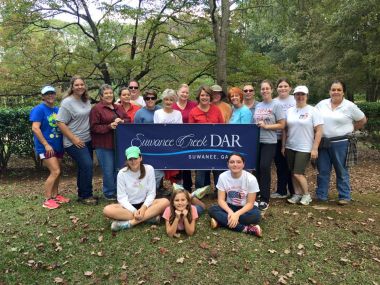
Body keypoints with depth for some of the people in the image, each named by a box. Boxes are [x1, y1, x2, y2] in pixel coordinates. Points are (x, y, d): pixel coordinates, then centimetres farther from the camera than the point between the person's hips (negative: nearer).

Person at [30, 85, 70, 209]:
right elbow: (35, 128, -18)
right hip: (46, 147, -7)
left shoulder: (58, 110, 11)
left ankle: (55, 195, 25)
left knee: (56, 172, 12)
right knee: (55, 172, -13)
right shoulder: (39, 109, -10)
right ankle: (47, 200, -3)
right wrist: (46, 145, -21)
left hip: (58, 146, 7)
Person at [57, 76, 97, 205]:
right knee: (87, 166, -13)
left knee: (84, 167, 14)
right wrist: (74, 139, -18)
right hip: (75, 142, -7)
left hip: (87, 140, 7)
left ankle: (83, 194, 28)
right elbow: (60, 123, -16)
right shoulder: (67, 102, -13)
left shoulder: (86, 100, 7)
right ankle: (85, 196, 3)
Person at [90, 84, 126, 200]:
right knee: (108, 170, 0)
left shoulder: (118, 107, 15)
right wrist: (109, 126, -19)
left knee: (118, 168, 13)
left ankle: (117, 191, 29)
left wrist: (122, 122, -6)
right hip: (103, 145, -6)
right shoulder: (96, 109, -5)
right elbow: (94, 127, -10)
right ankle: (109, 193, 17)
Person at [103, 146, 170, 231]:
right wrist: (134, 211, -24)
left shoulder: (149, 169, -8)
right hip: (128, 206, 0)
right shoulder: (122, 173, -9)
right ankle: (150, 216, -27)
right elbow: (122, 197, -10)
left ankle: (130, 223, -31)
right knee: (107, 210, -29)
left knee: (165, 202, -27)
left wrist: (143, 208, -23)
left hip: (145, 204, 0)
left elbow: (151, 193, -7)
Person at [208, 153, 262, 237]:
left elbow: (250, 203, -16)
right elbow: (221, 200, -12)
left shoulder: (251, 179, -20)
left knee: (255, 215, -35)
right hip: (229, 206, 2)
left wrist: (237, 214, -32)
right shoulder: (223, 176, -14)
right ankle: (246, 229, -31)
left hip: (245, 208, -2)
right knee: (212, 210, -27)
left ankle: (220, 221, -24)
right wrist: (230, 212, -32)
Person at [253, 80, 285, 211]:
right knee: (257, 168, 7)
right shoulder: (258, 106, 13)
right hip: (256, 141, 5)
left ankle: (264, 199, 0)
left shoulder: (276, 105, -2)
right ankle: (256, 195, 21)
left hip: (269, 142, -5)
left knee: (264, 168, -10)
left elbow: (282, 125, -6)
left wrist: (266, 126, -16)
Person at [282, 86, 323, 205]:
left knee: (298, 173, -8)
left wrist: (315, 148, -13)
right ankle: (297, 194, 24)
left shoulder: (313, 111, -6)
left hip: (304, 148, -5)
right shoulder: (289, 111, 7)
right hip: (290, 147, 5)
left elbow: (318, 131, -8)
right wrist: (283, 146, 7)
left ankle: (306, 195, 14)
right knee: (293, 173, 10)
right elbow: (285, 130, 10)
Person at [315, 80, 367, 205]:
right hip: (323, 143, 3)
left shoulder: (349, 106, -4)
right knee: (322, 171, 9)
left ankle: (344, 197, 19)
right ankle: (321, 195, 19)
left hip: (341, 143, -3)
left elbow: (362, 120, 7)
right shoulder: (322, 104, 3)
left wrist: (350, 129, 4)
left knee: (342, 172, 7)